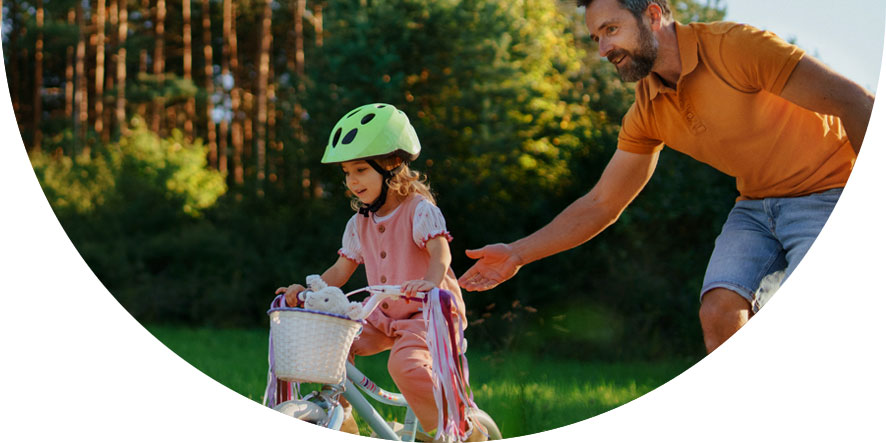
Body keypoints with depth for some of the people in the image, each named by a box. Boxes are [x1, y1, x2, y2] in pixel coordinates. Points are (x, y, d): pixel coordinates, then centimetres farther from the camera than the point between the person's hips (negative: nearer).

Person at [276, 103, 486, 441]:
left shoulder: (420, 210, -12)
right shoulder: (359, 224, 7)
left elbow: (440, 250, -28)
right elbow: (341, 270, 11)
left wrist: (431, 281, -50)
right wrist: (308, 289, -7)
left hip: (429, 313, -7)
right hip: (383, 318, 7)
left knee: (405, 364, -33)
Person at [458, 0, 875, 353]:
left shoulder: (734, 46, -21)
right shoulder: (648, 112, 0)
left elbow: (855, 102, -21)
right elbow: (601, 204, 7)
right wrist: (517, 254, -1)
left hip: (824, 192, -6)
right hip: (755, 205, 6)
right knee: (718, 311, -16)